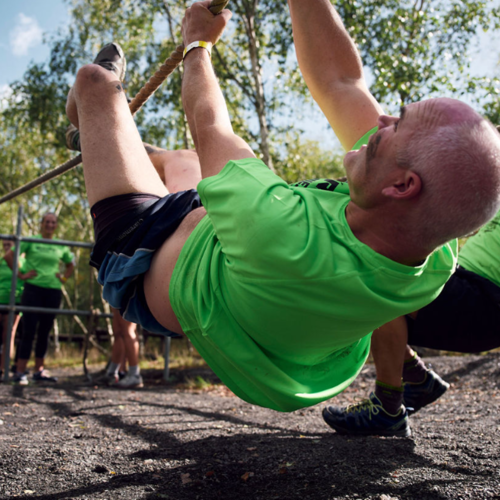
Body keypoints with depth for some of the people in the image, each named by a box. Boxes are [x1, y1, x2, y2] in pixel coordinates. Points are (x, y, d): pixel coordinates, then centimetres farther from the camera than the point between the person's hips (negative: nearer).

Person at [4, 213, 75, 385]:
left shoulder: (61, 247, 13)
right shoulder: (30, 241, 2)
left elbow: (71, 264, 28)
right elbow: (9, 255, -1)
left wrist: (64, 278, 12)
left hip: (54, 291, 4)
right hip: (33, 289, -4)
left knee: (45, 331, 8)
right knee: (29, 331, -8)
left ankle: (39, 370, 16)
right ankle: (20, 371, -5)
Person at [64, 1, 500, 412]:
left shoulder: (283, 234, -48)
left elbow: (210, 127, -25)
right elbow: (341, 81, -17)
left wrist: (198, 43, -6)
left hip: (151, 269, -5)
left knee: (95, 80, 7)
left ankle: (91, 133, 42)